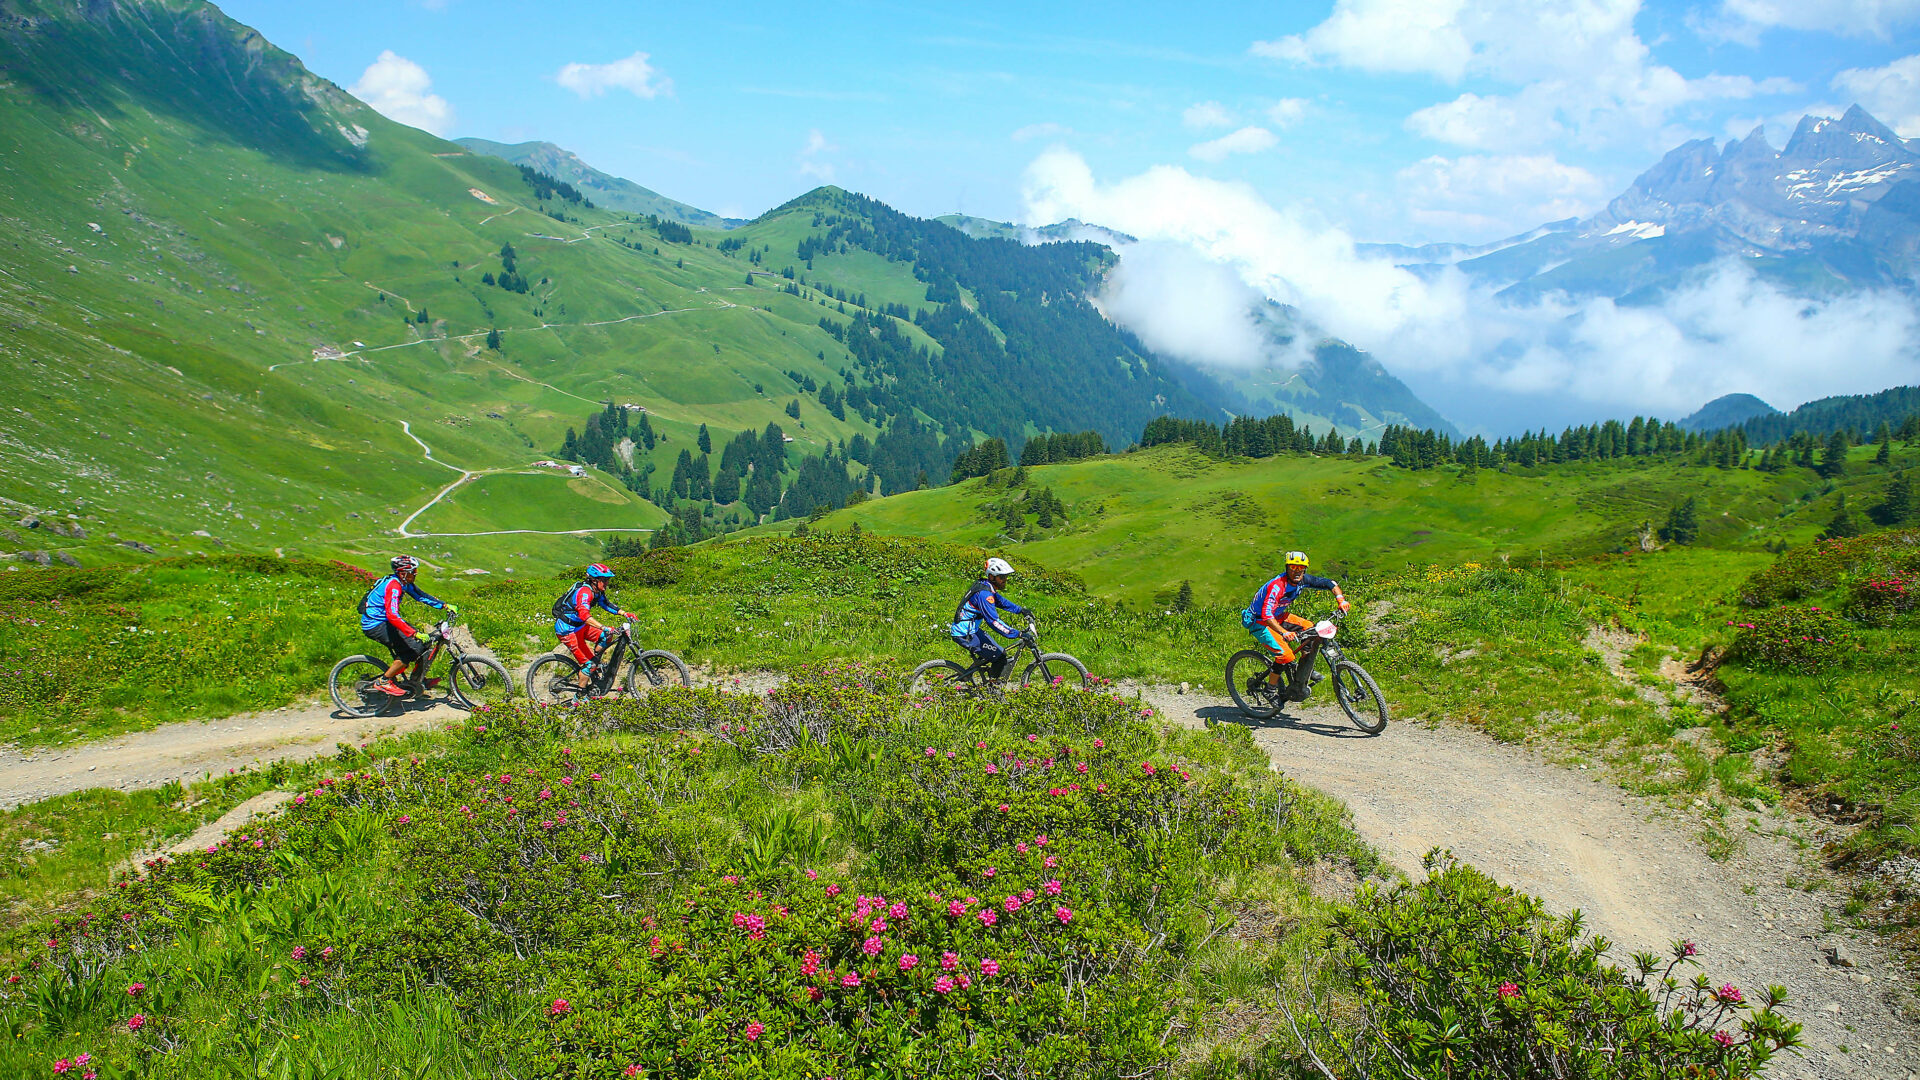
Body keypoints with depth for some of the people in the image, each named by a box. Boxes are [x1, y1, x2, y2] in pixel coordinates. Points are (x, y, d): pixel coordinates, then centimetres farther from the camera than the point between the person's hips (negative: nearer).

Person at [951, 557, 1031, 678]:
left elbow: (1001, 601, 22)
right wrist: (1018, 634, -28)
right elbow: (994, 621, -28)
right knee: (1000, 657, -9)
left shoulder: (985, 586, 6)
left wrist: (1021, 610, 14)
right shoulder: (984, 594, -24)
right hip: (965, 635, -10)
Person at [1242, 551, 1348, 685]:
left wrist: (1341, 600, -18)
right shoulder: (1277, 586, -32)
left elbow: (1329, 583, -1)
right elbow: (1266, 615, -41)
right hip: (1259, 622, -8)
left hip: (1278, 616, 8)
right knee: (1286, 656, -19)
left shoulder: (1302, 580, -10)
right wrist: (1284, 633, -52)